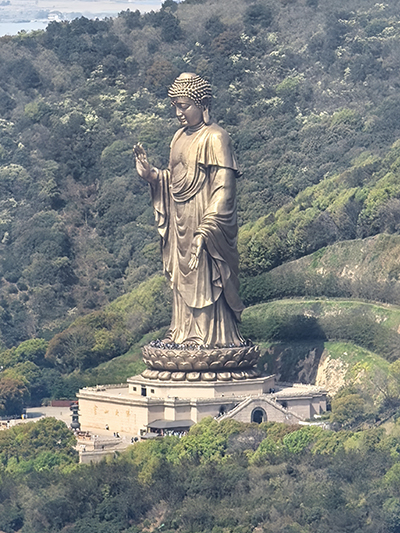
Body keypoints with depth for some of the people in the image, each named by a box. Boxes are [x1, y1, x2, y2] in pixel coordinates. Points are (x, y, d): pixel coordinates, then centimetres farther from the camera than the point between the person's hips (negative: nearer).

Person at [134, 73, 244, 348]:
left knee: (203, 281, -5)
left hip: (203, 222, -8)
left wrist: (204, 232, -22)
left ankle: (209, 338, 2)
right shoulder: (180, 137, 13)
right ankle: (184, 337, 19)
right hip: (180, 224, 8)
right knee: (182, 282, 12)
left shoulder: (215, 139, -13)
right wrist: (151, 174, -1)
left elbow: (223, 189, -17)